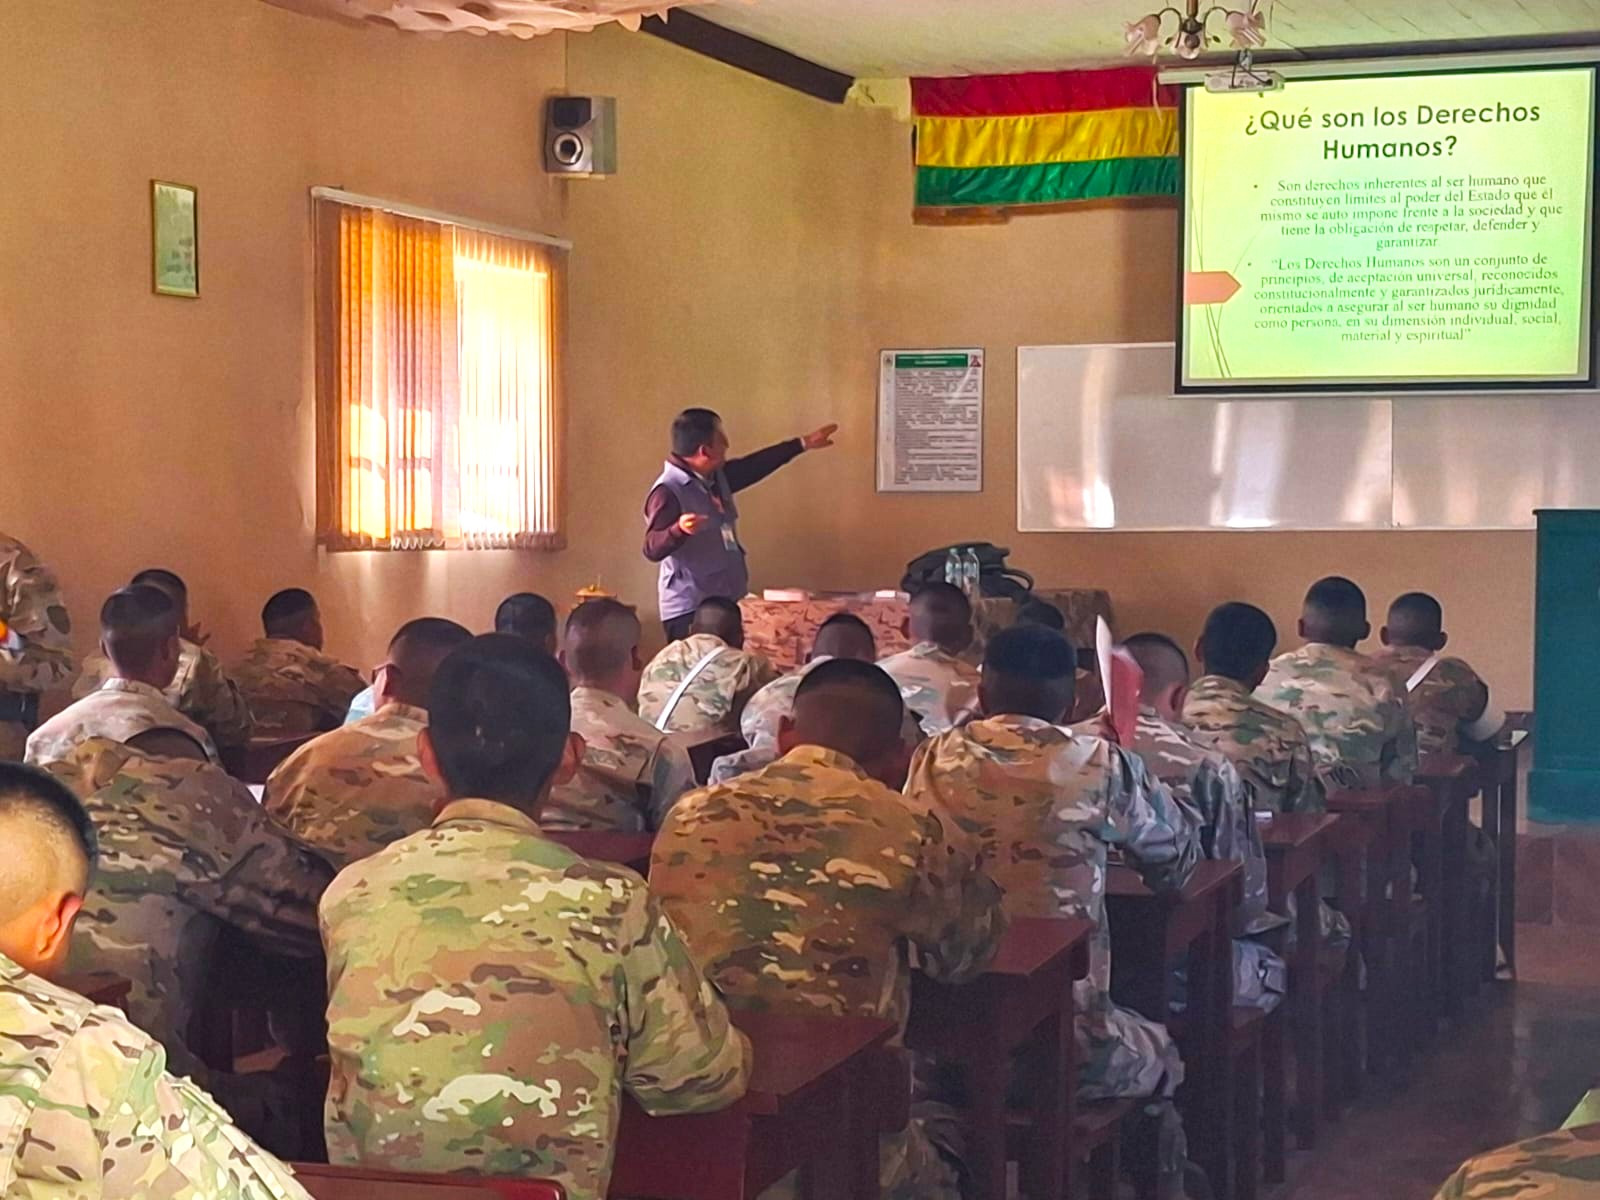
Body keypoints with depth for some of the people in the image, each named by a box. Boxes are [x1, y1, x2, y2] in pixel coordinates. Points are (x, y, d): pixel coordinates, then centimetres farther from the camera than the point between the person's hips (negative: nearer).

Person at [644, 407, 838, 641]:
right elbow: (652, 549, -26)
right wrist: (679, 530, -47)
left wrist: (802, 444, 30)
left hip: (725, 603, 9)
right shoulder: (667, 492, -19)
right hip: (690, 610, -9)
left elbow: (753, 467, 25)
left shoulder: (715, 477, 9)